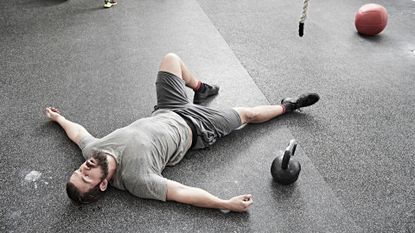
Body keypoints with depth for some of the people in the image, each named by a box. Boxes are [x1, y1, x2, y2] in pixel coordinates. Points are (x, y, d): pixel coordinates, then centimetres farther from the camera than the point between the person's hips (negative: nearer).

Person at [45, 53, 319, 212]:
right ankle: (286, 106, 35)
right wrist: (227, 204, -39)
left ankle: (200, 89, 41)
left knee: (171, 59, 15)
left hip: (165, 112, 6)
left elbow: (78, 132, 3)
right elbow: (182, 192, -35)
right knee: (247, 113, 6)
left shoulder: (93, 150, -19)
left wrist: (59, 118, 22)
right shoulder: (136, 178, -35)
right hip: (191, 127, -6)